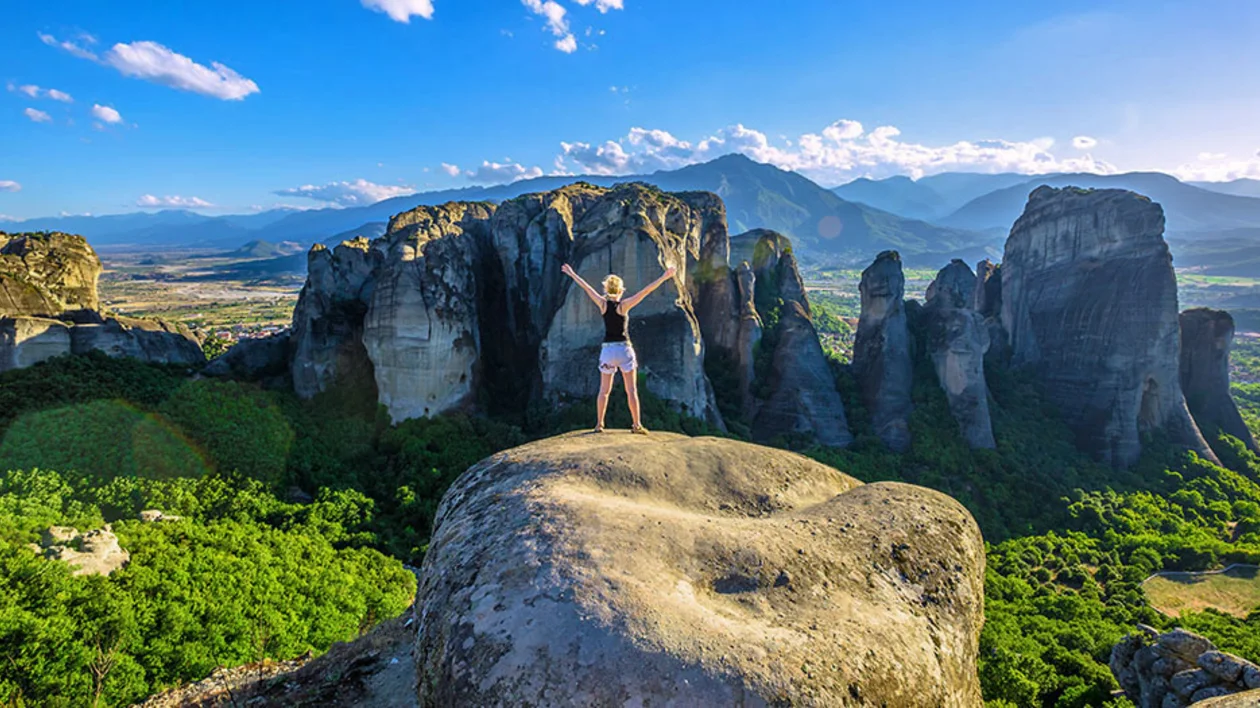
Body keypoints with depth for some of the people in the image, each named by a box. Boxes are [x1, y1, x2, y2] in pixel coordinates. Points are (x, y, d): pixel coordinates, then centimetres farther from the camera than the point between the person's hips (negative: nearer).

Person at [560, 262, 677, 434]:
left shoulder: (603, 304, -1)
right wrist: (664, 277, -12)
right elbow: (646, 291, -12)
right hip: (624, 349, -3)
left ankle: (599, 424, 12)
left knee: (604, 390, 12)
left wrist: (572, 274, 21)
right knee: (631, 390, 3)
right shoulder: (623, 305, -8)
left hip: (607, 349, 3)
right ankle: (637, 425, 2)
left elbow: (587, 287, 10)